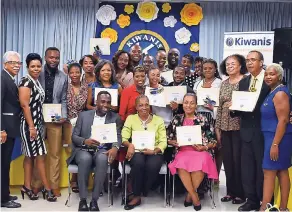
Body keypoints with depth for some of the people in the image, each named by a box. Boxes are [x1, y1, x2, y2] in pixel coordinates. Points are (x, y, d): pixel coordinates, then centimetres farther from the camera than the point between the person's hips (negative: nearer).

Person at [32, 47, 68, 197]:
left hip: (55, 119, 1)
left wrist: (63, 116, -7)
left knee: (55, 154, 5)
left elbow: (63, 100, 7)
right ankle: (36, 184, 17)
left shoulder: (63, 77, 6)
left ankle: (54, 185, 14)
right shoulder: (37, 74, 1)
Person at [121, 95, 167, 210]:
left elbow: (163, 141, 2)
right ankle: (136, 196, -16)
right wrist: (129, 145, -23)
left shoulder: (158, 120, 9)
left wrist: (154, 151, -17)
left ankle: (139, 194, -8)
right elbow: (124, 137, 0)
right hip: (137, 152, 0)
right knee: (138, 163, -35)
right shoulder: (131, 118, 9)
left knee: (152, 165, -33)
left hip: (154, 153, 0)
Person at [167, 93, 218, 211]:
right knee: (181, 164, -35)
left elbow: (213, 141, 7)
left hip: (200, 152, -1)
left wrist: (204, 147, -11)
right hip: (183, 152, 1)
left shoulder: (203, 120, 8)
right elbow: (168, 139, 16)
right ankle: (194, 196, -19)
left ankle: (189, 196, -15)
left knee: (200, 163, -36)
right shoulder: (177, 120, 12)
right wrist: (174, 142, -5)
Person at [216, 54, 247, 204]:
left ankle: (240, 193, 12)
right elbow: (220, 107, 12)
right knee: (227, 160, 9)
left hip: (239, 126, -5)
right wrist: (217, 128, 10)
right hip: (225, 127, 5)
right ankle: (230, 191, 21)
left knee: (238, 160, -1)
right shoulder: (224, 84, 12)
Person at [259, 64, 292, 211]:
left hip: (278, 138, -9)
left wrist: (275, 144, -22)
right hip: (274, 137, 9)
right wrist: (274, 142, 10)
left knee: (269, 172, -6)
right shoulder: (273, 92, 14)